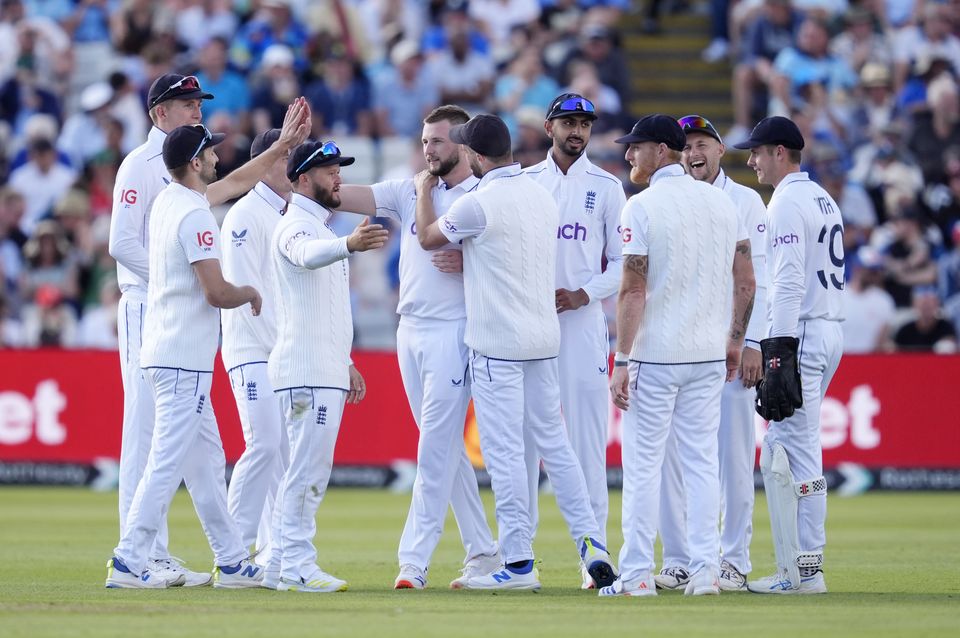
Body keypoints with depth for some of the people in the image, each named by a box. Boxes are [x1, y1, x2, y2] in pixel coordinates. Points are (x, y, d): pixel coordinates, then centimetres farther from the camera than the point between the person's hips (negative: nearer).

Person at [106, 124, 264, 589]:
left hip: (165, 354, 10)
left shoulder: (167, 202, 11)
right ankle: (128, 563, -13)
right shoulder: (195, 215, -18)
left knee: (207, 460, 15)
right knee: (168, 463, -10)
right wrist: (251, 293, -2)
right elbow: (217, 293, -21)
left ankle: (231, 562, 19)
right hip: (184, 360, -10)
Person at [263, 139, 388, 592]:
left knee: (306, 469, 12)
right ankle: (297, 566, -12)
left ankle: (280, 567, 15)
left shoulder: (321, 227, 22)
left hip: (326, 370, 10)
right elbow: (307, 255, -37)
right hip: (306, 371, -10)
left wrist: (346, 362, 24)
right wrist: (349, 245, -57)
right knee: (308, 467, -12)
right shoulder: (296, 226, -10)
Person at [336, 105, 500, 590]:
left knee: (435, 449, -10)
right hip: (410, 331, 7)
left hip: (454, 332, -6)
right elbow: (348, 196, 2)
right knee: (446, 449, 11)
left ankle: (413, 561, -13)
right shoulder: (409, 190, 11)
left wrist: (470, 264, -20)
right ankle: (482, 551, 19)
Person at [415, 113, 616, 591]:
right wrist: (468, 263, 24)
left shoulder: (478, 203, -15)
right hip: (544, 337, 7)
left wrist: (424, 190, 18)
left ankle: (518, 563, -3)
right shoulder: (543, 196, 8)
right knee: (553, 441, 12)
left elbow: (427, 238, 3)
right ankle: (590, 542, 6)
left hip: (498, 343, -7)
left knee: (503, 450, -3)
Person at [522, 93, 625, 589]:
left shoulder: (606, 187, 6)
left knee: (586, 435, -6)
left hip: (582, 319, -2)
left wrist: (584, 294, -12)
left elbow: (622, 261, 3)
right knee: (523, 434, 3)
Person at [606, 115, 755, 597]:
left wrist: (622, 361, -14)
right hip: (709, 354, 5)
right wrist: (735, 340, 18)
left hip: (655, 355, -5)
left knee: (642, 463, 0)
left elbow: (633, 290, -16)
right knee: (701, 462, 10)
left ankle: (637, 575, -1)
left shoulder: (641, 207, -11)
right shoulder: (721, 201, 7)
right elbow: (746, 280, 8)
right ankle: (706, 571, 7)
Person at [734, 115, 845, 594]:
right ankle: (800, 565, 11)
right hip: (829, 329, 10)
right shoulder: (824, 199, 20)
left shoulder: (788, 201, -11)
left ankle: (803, 570, -12)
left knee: (792, 453, -10)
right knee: (785, 451, 12)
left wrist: (780, 351, -23)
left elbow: (789, 282, -19)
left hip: (801, 334, -10)